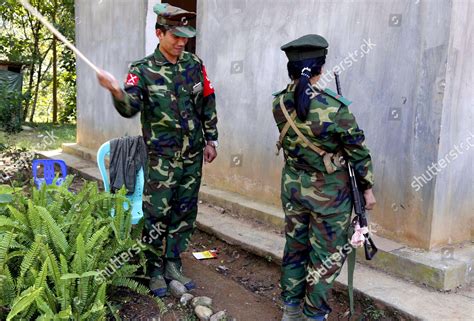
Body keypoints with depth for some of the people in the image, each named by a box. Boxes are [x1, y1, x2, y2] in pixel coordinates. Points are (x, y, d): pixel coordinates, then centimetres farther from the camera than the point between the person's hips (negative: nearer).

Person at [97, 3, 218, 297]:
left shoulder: (195, 64, 3)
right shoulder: (143, 70, -8)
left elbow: (208, 104, 11)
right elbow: (130, 108, -21)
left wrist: (211, 140, 10)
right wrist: (117, 91, -42)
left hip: (193, 155, 4)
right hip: (162, 157, -4)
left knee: (185, 213, 12)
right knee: (157, 215, 0)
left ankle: (173, 263, 28)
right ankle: (155, 270, 17)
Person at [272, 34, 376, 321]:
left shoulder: (280, 103, -9)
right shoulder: (335, 108, -23)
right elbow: (358, 152, -11)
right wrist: (368, 188, 2)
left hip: (293, 185, 5)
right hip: (330, 191, -5)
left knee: (295, 246, 19)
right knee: (327, 255, 10)